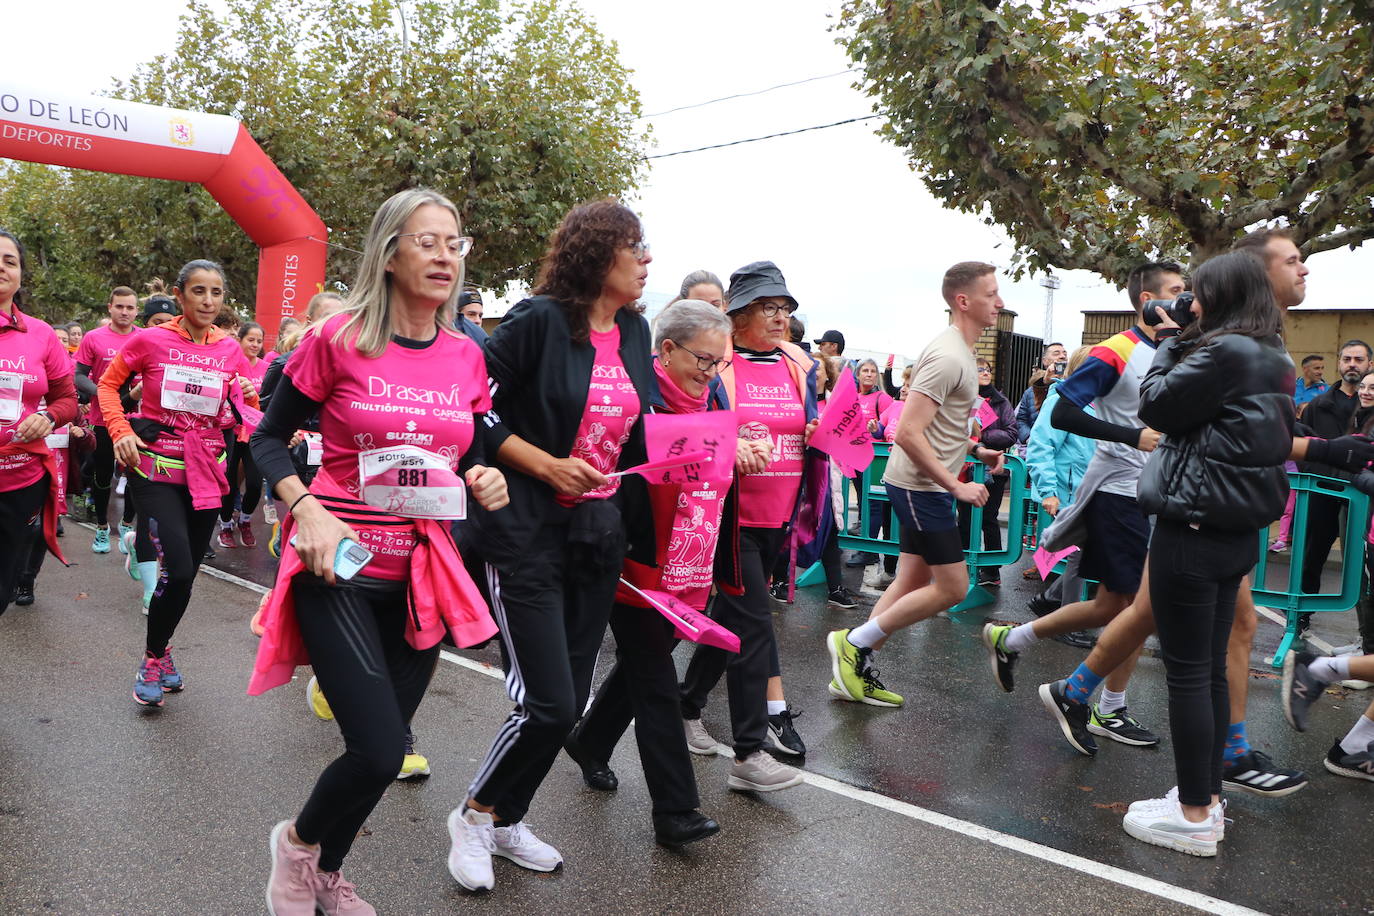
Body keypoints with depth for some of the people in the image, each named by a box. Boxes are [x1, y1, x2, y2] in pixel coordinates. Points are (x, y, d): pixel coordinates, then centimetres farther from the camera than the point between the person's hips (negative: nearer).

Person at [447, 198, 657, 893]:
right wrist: (547, 466, -19)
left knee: (570, 698, 12)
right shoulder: (540, 320, -13)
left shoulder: (634, 333, 7)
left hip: (600, 535, 7)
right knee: (549, 704, -8)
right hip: (529, 532, -7)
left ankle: (506, 821, 32)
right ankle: (474, 815, 18)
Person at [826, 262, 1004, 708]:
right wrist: (956, 485, -21)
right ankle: (854, 642, 5)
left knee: (914, 582, 13)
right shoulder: (948, 357, -20)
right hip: (921, 486, -10)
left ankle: (856, 672, 19)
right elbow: (908, 433, -26)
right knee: (952, 587, -5)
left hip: (924, 486, 10)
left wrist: (975, 449, 11)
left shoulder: (960, 350, 14)